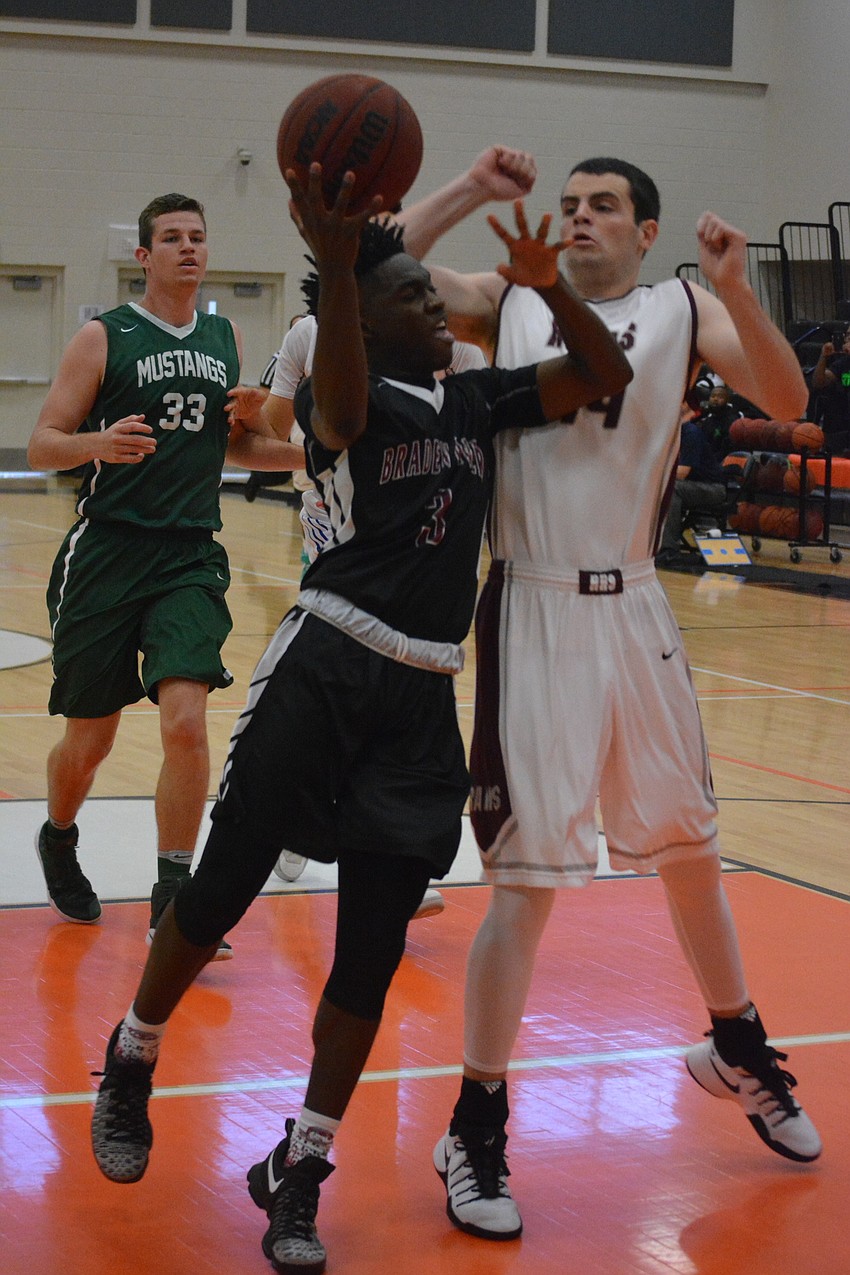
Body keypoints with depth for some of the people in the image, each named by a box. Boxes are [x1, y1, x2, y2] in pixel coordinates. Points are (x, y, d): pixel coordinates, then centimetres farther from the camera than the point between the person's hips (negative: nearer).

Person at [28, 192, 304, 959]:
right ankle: (59, 841, 38)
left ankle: (172, 898, -6)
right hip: (107, 551, -2)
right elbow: (42, 445, -5)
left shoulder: (226, 340, 11)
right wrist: (100, 444, -26)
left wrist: (314, 450, 8)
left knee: (186, 721, -16)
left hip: (191, 558, 2)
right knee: (90, 737, 7)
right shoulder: (104, 337, -2)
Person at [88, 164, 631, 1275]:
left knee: (373, 952, 3)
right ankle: (129, 1068, 30)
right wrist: (335, 261, -46)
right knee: (223, 890, 3)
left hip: (423, 700, 5)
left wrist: (551, 289, -8)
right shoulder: (347, 393, -4)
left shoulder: (476, 400, 15)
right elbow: (341, 410, -30)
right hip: (325, 673, -5)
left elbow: (606, 378, 12)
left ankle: (299, 1175, 13)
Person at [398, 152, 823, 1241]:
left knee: (688, 849, 17)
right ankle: (475, 1128, 9)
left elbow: (787, 403, -8)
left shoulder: (684, 311, 6)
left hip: (635, 611, 2)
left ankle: (737, 1049, 40)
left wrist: (733, 289, -21)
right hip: (534, 613, -2)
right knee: (526, 883, -4)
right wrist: (468, 192, -14)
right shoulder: (508, 304, 5)